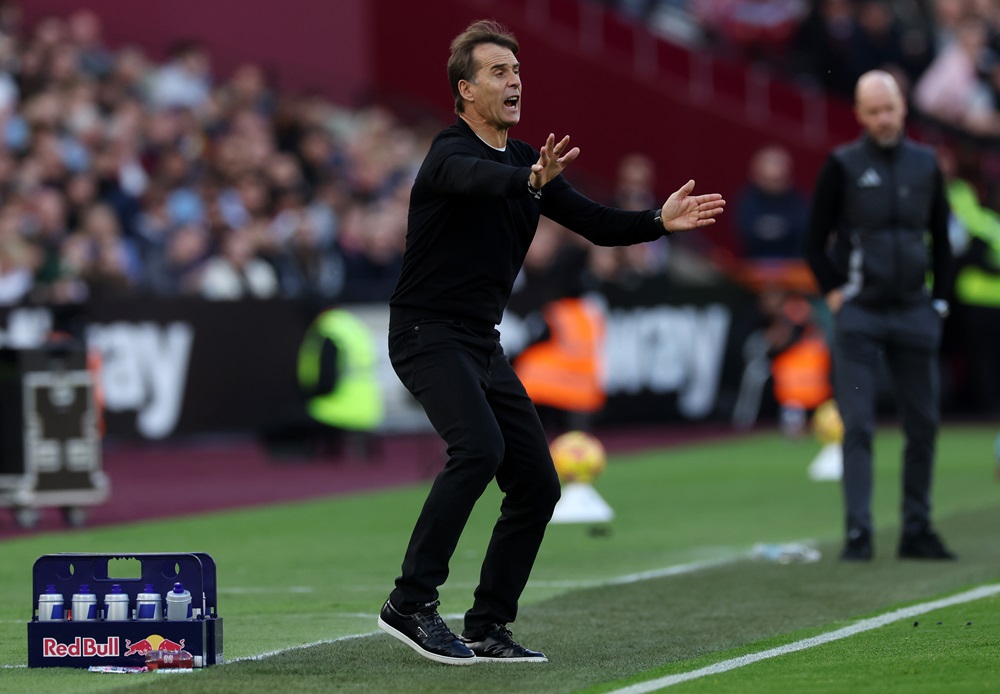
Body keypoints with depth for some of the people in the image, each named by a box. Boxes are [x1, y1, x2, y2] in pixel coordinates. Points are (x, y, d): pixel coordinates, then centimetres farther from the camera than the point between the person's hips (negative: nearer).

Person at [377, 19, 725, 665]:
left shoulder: (527, 161, 10)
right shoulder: (451, 154, -14)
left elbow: (595, 223, 6)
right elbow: (479, 178, -39)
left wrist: (659, 221, -13)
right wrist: (532, 181, -60)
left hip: (483, 345, 8)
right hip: (427, 334, -8)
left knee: (537, 484, 3)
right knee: (479, 447, -30)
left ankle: (488, 629, 12)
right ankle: (411, 604, -24)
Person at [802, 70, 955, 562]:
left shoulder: (925, 165, 8)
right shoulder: (843, 166, -2)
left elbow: (941, 240, 16)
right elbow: (814, 241, 3)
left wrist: (939, 301, 10)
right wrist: (834, 295, -4)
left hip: (914, 313, 4)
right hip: (859, 315, -4)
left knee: (923, 424, 5)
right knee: (858, 425, -7)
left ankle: (917, 531, 13)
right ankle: (858, 533, -8)